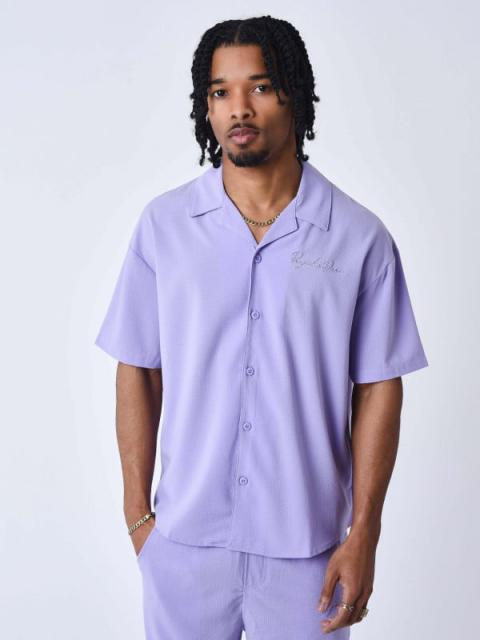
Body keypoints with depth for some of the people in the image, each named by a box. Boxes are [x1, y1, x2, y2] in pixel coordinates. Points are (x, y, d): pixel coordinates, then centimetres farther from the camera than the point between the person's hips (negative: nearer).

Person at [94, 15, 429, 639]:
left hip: (305, 547, -1)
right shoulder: (163, 224, -3)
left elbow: (379, 388, -3)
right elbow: (139, 372, 1)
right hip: (183, 541, 1)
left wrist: (363, 536, -4)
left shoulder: (361, 238, -6)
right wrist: (137, 513, 1)